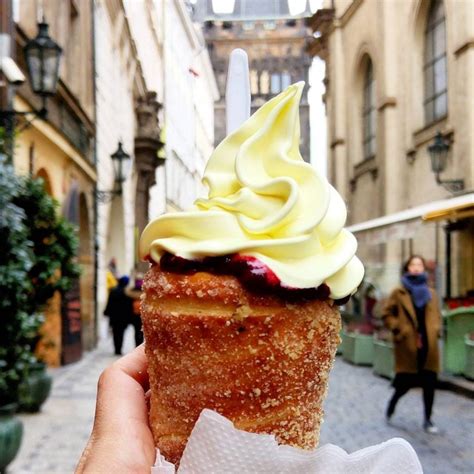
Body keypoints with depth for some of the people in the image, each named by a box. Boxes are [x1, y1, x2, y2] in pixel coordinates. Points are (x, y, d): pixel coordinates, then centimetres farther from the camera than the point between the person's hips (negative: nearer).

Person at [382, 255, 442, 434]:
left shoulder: (431, 293, 10)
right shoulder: (399, 293, -1)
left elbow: (437, 316, 18)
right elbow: (386, 313, 0)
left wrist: (435, 331, 3)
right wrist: (400, 330, -8)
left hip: (428, 345, 4)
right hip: (407, 345, -3)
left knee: (429, 384, 3)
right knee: (405, 382, 0)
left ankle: (428, 420, 17)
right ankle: (391, 406, 29)